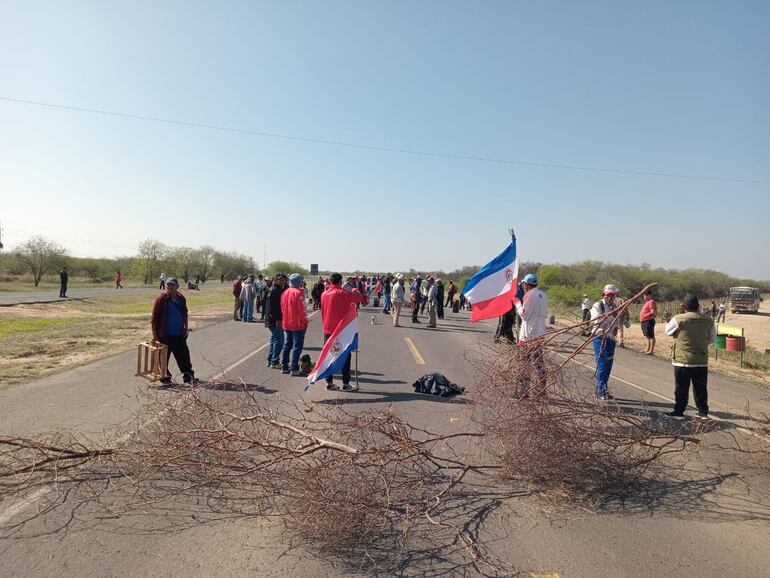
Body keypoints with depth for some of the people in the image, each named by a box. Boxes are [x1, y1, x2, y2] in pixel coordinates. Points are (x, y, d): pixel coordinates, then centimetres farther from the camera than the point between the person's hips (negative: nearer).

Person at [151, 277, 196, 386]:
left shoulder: (181, 298, 6)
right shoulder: (162, 298, -10)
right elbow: (155, 317, -10)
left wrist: (186, 327, 16)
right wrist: (154, 334, -11)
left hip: (179, 334, 5)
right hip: (165, 335, -4)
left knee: (184, 356, 7)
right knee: (164, 357, 7)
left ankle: (188, 377, 14)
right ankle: (165, 378, 20)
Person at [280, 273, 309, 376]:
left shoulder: (284, 293, 7)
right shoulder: (298, 293, -15)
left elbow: (282, 308, 13)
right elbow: (301, 309, -16)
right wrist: (305, 321, -6)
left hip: (286, 324, 7)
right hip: (297, 325, -7)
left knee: (286, 345, 15)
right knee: (297, 346, -2)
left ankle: (284, 367, 19)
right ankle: (294, 369, -3)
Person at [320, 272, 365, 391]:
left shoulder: (324, 294, 6)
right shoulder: (343, 293, -10)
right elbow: (360, 298, -1)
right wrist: (355, 291, 17)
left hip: (327, 330, 5)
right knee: (345, 356, 2)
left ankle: (329, 382, 14)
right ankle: (346, 384, 3)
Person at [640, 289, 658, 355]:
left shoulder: (651, 302, -12)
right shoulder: (647, 302, 19)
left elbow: (653, 311, -22)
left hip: (648, 321, -11)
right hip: (644, 321, 11)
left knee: (651, 336, -6)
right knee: (648, 336, 18)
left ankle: (651, 351, -4)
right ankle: (648, 349, 28)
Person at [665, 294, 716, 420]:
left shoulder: (678, 319, -14)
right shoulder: (708, 320, 0)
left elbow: (668, 331, 3)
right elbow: (713, 338, 10)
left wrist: (668, 322, 23)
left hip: (682, 360, -4)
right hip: (702, 361, 4)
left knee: (681, 388, 5)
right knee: (701, 388, 14)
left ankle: (679, 412, 10)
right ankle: (703, 412, 21)